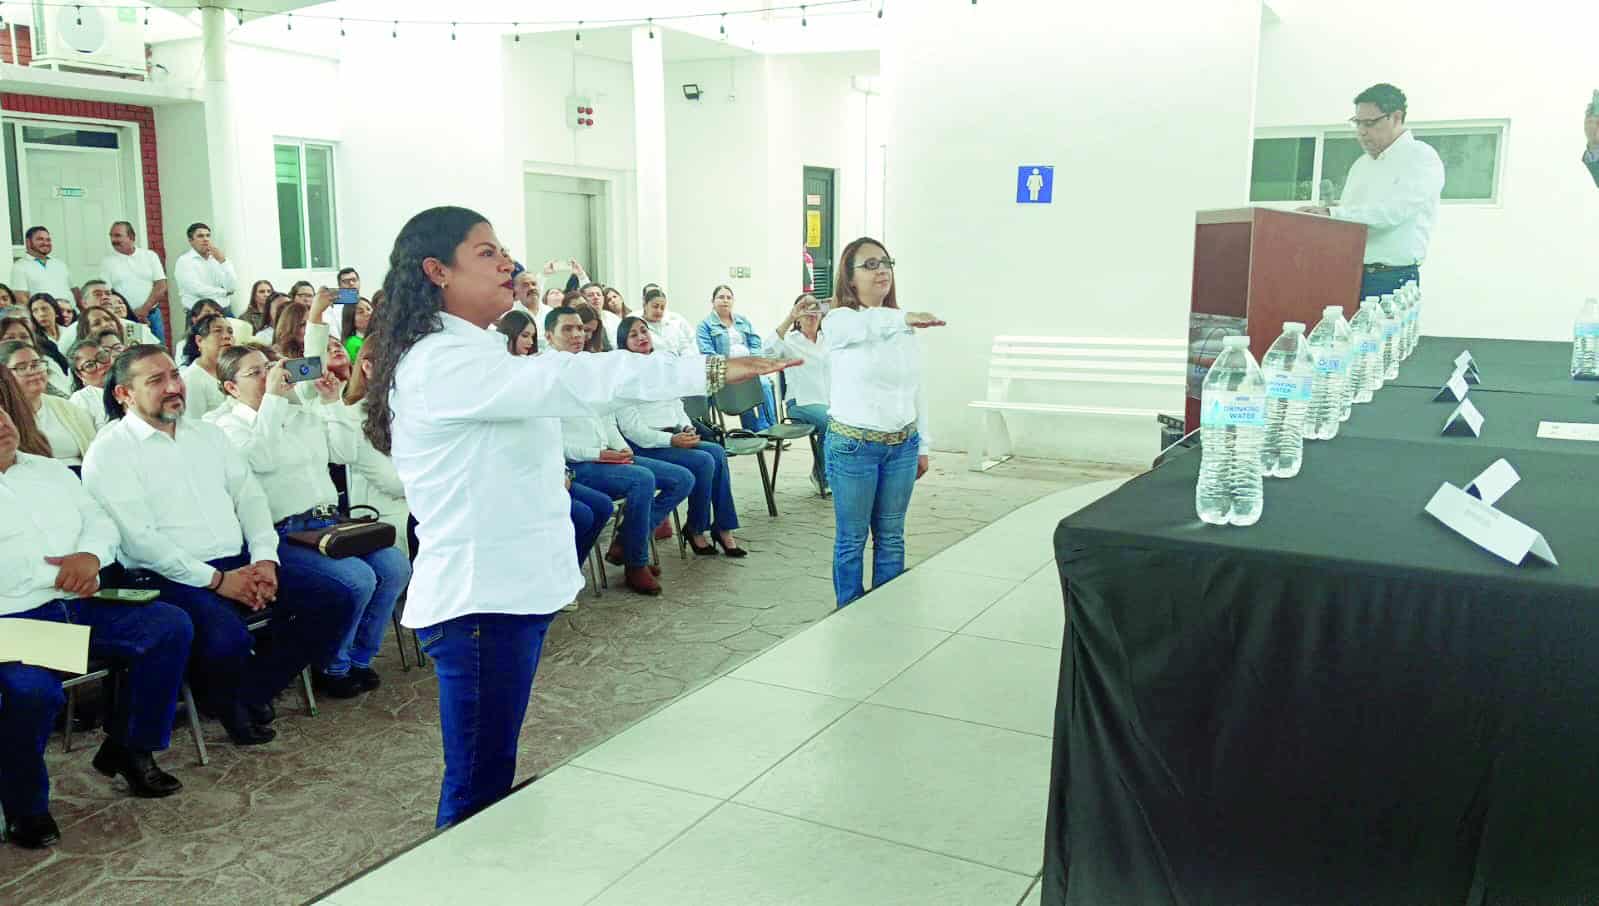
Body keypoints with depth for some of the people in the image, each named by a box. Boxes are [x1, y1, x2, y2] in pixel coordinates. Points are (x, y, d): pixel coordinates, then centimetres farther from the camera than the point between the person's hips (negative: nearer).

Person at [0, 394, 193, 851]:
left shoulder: (50, 470, 19)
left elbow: (100, 522, 15)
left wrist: (90, 556, -6)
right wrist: (57, 574, -13)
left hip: (79, 606, 6)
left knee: (171, 625, -8)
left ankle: (128, 747, 7)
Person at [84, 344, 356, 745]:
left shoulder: (207, 433, 17)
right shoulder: (109, 452, -4)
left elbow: (250, 496, 13)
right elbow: (138, 538, -13)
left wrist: (264, 559, -5)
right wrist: (216, 579, -16)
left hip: (240, 562, 7)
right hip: (171, 578, -6)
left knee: (333, 607, -10)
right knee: (228, 639, -35)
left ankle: (249, 691, 7)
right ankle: (224, 702, 2)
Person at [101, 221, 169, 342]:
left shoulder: (150, 256, 7)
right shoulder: (107, 261, 5)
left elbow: (161, 286, 1)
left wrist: (145, 308, -10)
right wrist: (134, 313, -9)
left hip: (152, 315, 1)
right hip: (124, 319, -1)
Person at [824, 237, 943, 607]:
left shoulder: (902, 328, 10)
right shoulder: (838, 322, -10)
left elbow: (916, 388, 14)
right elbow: (866, 325, -35)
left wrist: (923, 445, 13)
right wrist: (904, 318, -55)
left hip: (902, 445, 5)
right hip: (854, 446, -5)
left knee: (891, 537, 13)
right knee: (852, 539, 6)